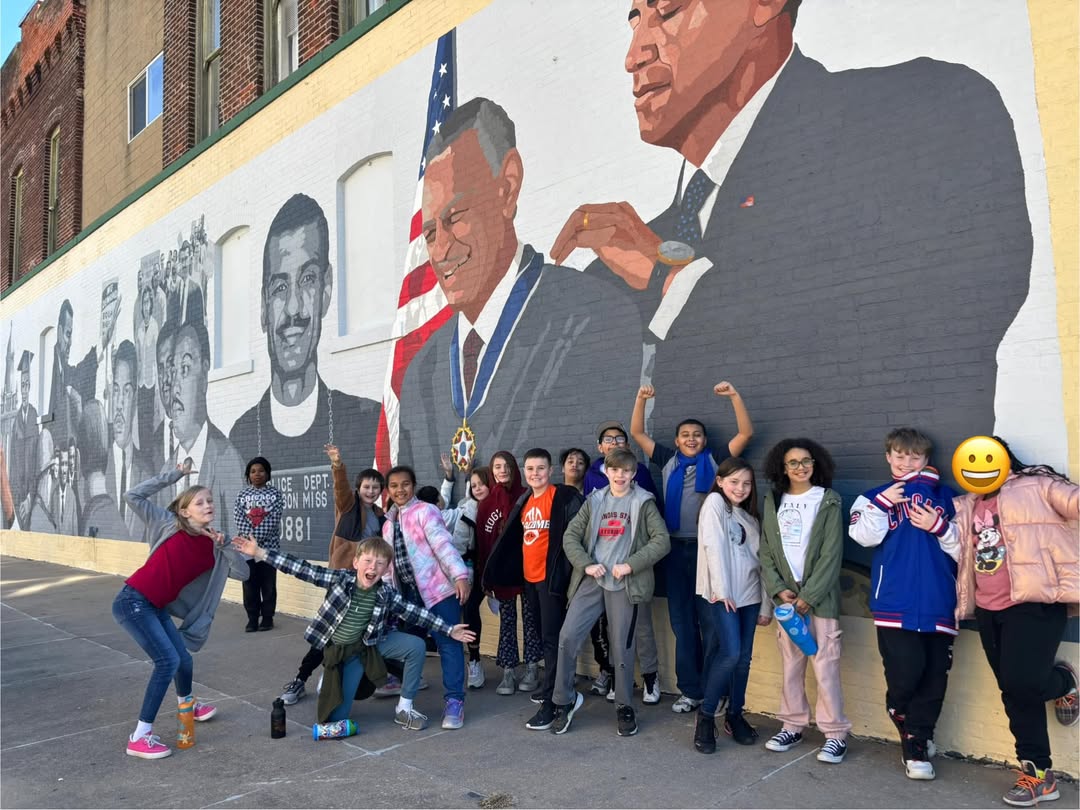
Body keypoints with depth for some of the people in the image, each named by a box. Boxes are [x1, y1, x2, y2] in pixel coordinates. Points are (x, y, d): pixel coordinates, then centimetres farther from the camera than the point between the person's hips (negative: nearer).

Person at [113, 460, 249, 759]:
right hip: (132, 601, -7)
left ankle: (187, 704, 49)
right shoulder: (169, 524, -8)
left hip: (157, 608, 7)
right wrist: (175, 475, -13)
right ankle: (140, 737, -7)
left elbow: (243, 573, -4)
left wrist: (223, 545, -14)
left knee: (183, 659, 17)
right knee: (167, 660, -16)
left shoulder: (212, 547, 4)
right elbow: (133, 496, -12)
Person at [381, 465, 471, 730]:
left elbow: (443, 544, -20)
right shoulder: (388, 523, 15)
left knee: (448, 643, -7)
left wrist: (460, 576, -31)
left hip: (437, 588, -7)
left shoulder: (425, 511, -8)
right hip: (408, 593, 7)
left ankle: (454, 700, -2)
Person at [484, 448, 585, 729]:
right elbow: (513, 538, 19)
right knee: (543, 635, 18)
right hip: (529, 577, 7)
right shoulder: (524, 500, 12)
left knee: (552, 637, -5)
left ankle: (551, 702, -1)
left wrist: (569, 571, -18)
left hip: (552, 576, -7)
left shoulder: (565, 497, -12)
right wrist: (496, 572, 17)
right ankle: (552, 685, 33)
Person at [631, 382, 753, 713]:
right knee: (682, 620, 7)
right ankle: (691, 689, 15)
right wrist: (641, 399, 2)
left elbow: (746, 432, -1)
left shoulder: (715, 461, 5)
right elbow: (637, 433, 13)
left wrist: (734, 395, -8)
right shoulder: (668, 461, 12)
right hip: (676, 548, 3)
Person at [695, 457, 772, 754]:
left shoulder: (750, 516, 17)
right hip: (720, 594, -6)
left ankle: (734, 716, 23)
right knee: (730, 653, -15)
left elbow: (759, 560, 14)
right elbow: (714, 546, -11)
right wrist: (721, 590, -18)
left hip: (748, 595, 6)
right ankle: (705, 715, 0)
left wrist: (766, 605, 10)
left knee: (743, 658, 7)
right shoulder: (715, 502, -2)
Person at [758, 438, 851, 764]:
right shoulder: (773, 502, 10)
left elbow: (831, 554, -7)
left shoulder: (828, 501, -1)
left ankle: (835, 733, 6)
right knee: (790, 664, 9)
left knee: (825, 666, -5)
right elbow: (766, 551, 7)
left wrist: (809, 595, -12)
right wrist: (778, 589, -6)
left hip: (819, 596, -3)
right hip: (786, 596, 4)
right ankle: (792, 726, 21)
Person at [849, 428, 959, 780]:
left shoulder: (945, 496, 13)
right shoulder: (874, 496, 14)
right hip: (896, 602, -1)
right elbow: (864, 536, -3)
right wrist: (882, 503, -9)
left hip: (938, 602, 2)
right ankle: (915, 741, 17)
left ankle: (916, 744, 19)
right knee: (905, 673, -8)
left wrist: (938, 527, -9)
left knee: (934, 676, 3)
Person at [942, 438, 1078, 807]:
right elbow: (963, 555, 17)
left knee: (1022, 683, -12)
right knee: (1014, 692, 9)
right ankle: (1038, 773, 24)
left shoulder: (1036, 486, 1)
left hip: (1035, 603, -6)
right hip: (989, 610, 6)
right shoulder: (967, 507, 18)